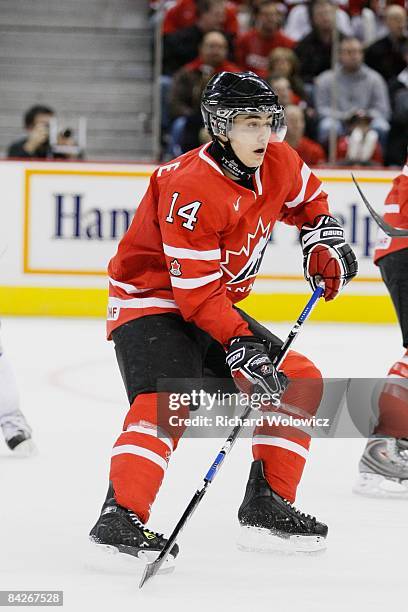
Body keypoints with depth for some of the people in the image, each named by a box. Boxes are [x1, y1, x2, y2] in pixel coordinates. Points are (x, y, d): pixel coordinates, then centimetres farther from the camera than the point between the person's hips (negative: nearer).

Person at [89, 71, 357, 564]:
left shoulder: (278, 164, -4)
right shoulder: (192, 187, -28)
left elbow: (307, 198, 22)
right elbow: (195, 289, -28)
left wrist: (324, 239, 5)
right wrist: (238, 345, -34)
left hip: (217, 303, 9)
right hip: (152, 299, -9)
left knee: (299, 382, 6)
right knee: (167, 398, -32)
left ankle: (266, 503, 11)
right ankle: (120, 517, -39)